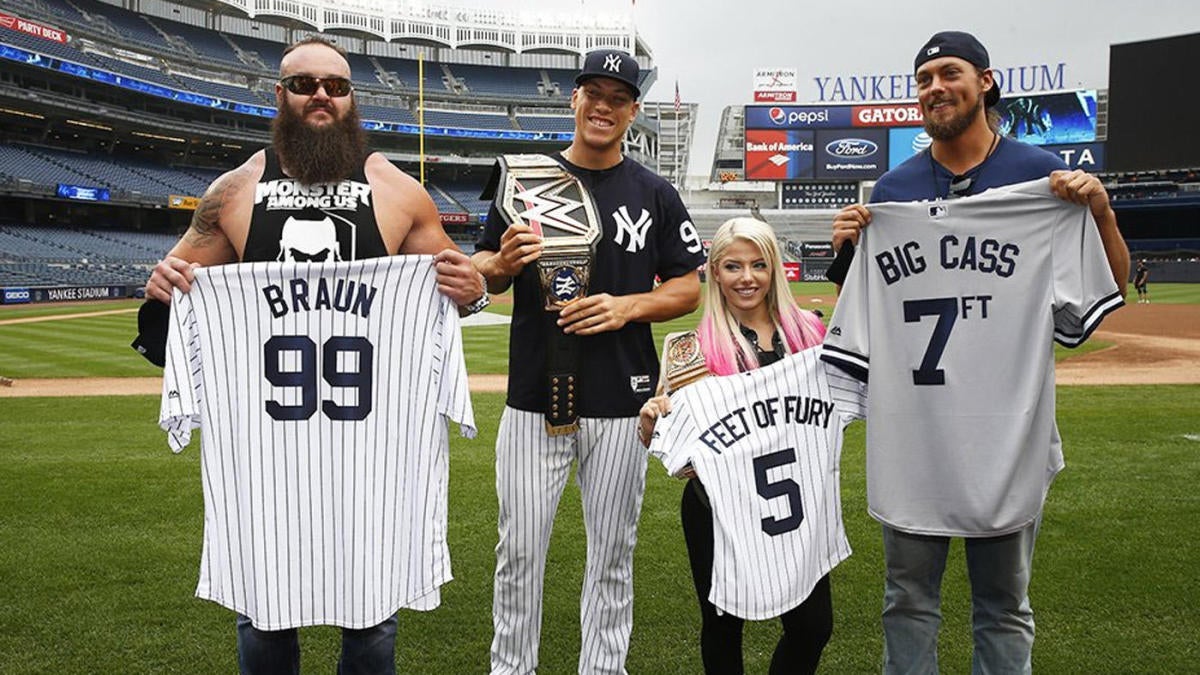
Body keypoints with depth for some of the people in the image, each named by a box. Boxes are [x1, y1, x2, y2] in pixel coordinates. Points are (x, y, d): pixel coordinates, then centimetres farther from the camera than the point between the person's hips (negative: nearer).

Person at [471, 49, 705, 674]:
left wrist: (627, 306, -12)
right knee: (520, 551, 5)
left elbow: (690, 289, 5)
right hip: (533, 399, 0)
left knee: (612, 553, 9)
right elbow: (481, 272, 9)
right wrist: (503, 262, -14)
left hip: (621, 404, 0)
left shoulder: (655, 195, 7)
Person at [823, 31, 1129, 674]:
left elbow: (1110, 293, 1)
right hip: (909, 415, 2)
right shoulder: (893, 188, 7)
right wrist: (846, 251, -8)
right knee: (908, 596, 11)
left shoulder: (1040, 172, 1)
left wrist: (1100, 209, -15)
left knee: (1004, 600, 11)